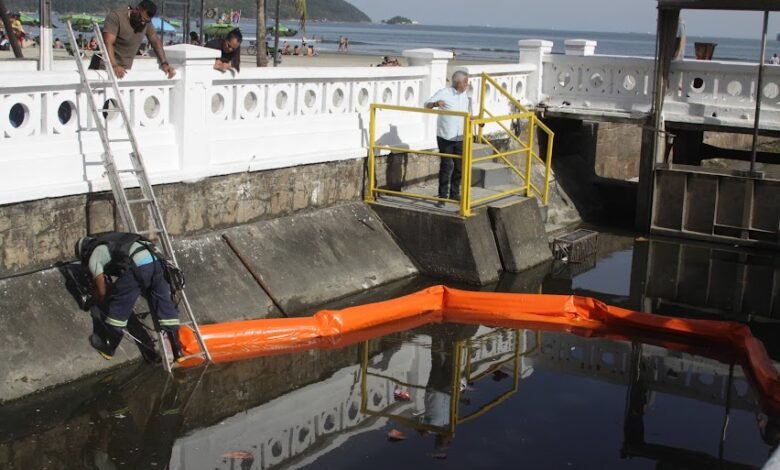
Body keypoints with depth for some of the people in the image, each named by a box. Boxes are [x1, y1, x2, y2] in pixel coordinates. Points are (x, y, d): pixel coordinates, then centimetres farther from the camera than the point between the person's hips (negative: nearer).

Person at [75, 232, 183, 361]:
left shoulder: (93, 256, 17)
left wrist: (98, 302, 36)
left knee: (118, 307, 12)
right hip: (156, 260, 7)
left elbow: (101, 289, 16)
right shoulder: (111, 241, 39)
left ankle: (108, 347, 27)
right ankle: (177, 350, 20)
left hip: (136, 265, -7)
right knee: (164, 304, 15)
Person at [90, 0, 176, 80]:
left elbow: (156, 42, 2)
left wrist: (164, 63, -13)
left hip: (124, 69, 4)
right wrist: (114, 66, -41)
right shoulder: (115, 17, -17)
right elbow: (108, 43, -26)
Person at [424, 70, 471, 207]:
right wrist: (435, 103, -37)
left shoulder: (465, 94, 9)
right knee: (446, 166, -5)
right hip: (445, 137, -6)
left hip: (460, 138, 6)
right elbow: (427, 105, -17)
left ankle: (454, 194, 23)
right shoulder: (444, 93, -10)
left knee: (459, 166, 10)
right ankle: (442, 196, 3)